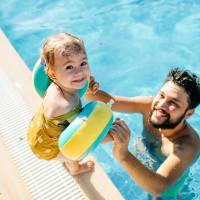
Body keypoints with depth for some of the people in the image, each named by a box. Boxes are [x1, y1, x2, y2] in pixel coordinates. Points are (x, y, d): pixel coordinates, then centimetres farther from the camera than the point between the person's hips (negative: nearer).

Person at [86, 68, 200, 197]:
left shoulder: (188, 145, -41)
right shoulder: (149, 105, -29)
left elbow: (157, 189, -51)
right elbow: (107, 101, -28)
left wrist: (123, 156, -67)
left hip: (168, 185, -2)